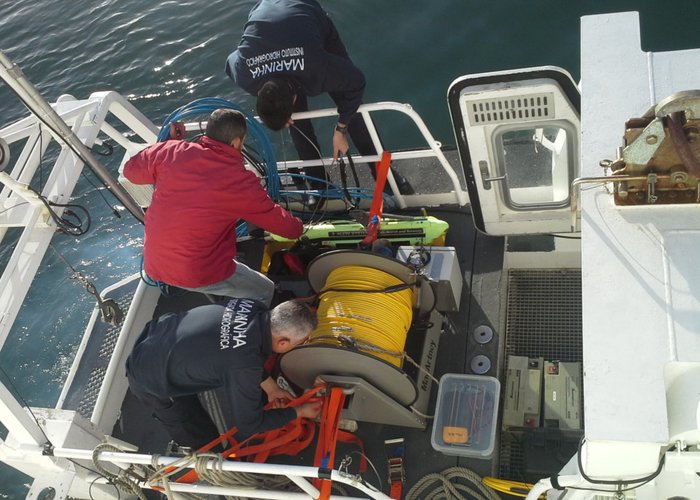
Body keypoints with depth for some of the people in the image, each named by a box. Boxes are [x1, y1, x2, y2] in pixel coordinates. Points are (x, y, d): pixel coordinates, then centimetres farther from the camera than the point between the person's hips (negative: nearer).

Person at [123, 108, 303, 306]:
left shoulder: (171, 151, -7)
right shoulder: (241, 182, -14)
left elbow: (130, 170, 12)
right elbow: (285, 226, -1)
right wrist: (298, 227, 21)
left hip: (153, 267, 6)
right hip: (198, 276, -5)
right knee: (265, 291, 17)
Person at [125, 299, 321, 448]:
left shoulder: (250, 307, -17)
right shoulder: (244, 368, -37)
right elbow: (247, 425, -19)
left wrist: (270, 387, 8)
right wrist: (299, 412, -9)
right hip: (150, 382, -7)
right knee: (205, 442, 6)